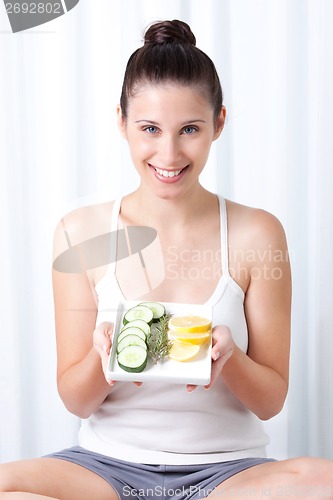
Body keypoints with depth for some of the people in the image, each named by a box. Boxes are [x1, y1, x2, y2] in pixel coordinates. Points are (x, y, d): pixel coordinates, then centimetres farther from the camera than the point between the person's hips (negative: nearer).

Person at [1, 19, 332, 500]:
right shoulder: (81, 233, -3)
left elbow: (271, 400, 0)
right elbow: (75, 400, 1)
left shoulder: (255, 234, -5)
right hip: (109, 461, 1)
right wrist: (104, 356, -21)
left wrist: (228, 357, -22)